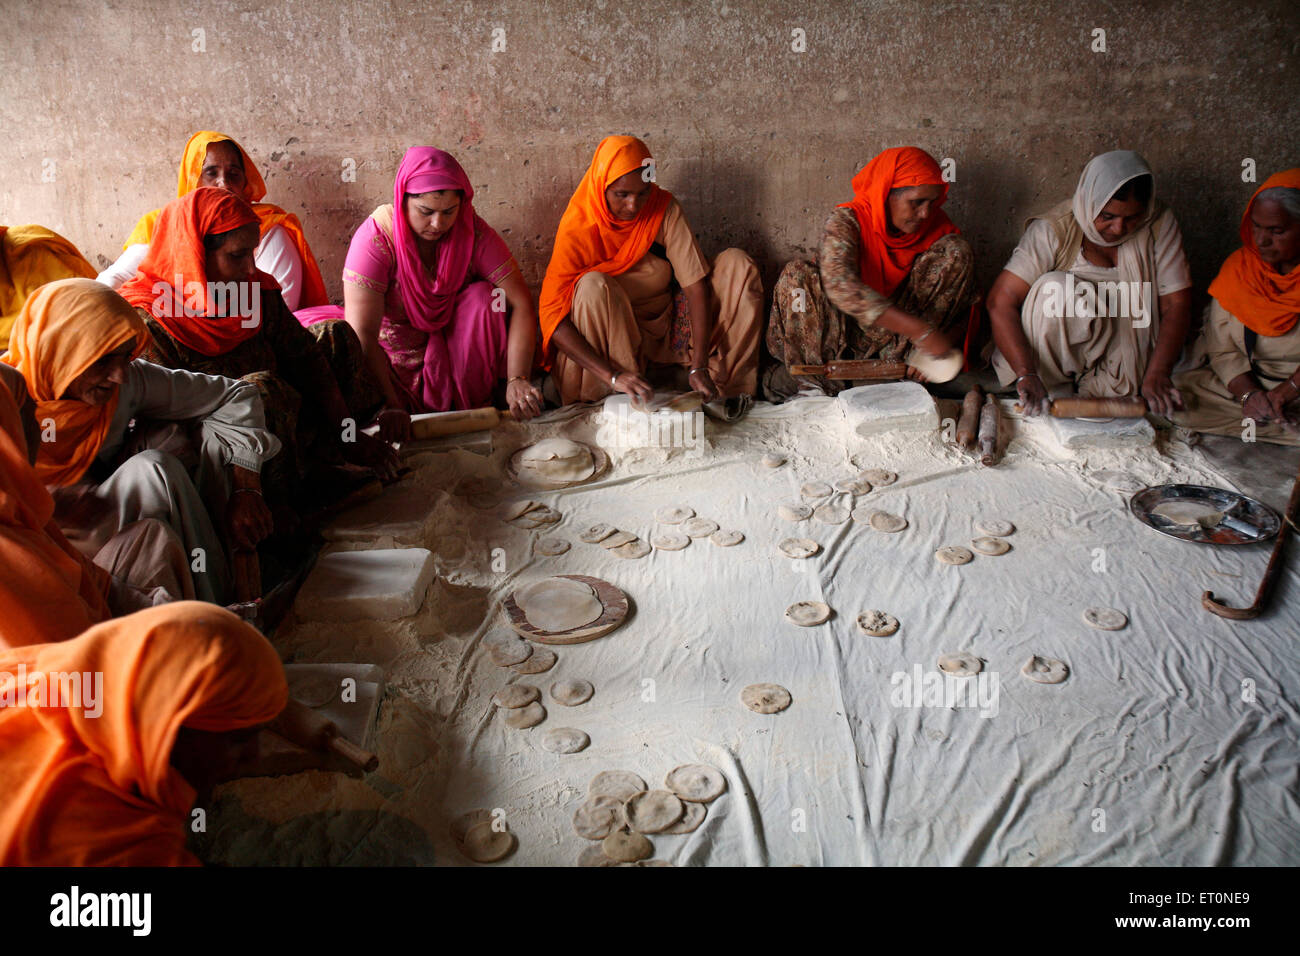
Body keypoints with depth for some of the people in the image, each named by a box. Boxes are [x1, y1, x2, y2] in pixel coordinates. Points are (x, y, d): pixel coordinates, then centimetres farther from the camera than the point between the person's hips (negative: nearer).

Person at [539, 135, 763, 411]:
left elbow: (695, 283, -17)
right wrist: (613, 375, -40)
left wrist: (699, 366, -29)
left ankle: (728, 385, -15)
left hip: (669, 327, 4)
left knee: (737, 264, -13)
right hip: (611, 335, -3)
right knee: (593, 286, -35)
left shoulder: (664, 209, -12)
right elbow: (551, 317, -28)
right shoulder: (578, 231, -20)